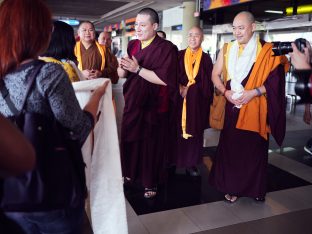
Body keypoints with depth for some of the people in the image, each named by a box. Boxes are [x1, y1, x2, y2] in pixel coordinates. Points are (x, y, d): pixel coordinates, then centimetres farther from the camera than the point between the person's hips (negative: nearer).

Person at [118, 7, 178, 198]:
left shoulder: (166, 48, -12)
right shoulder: (132, 46, 9)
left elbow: (165, 79, -22)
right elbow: (122, 74, 10)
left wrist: (138, 69, -22)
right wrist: (123, 67, -13)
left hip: (155, 106, -5)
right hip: (133, 103, 6)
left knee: (151, 145, 6)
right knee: (130, 141, 12)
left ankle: (151, 183, 25)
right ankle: (131, 174, 35)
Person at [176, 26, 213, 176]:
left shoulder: (206, 59, 4)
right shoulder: (179, 56, 6)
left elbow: (208, 83, 0)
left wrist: (190, 89, -11)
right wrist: (180, 88, -14)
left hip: (198, 101, 0)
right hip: (180, 100, 0)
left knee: (195, 133, 4)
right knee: (178, 132, 0)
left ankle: (191, 163, 15)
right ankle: (176, 161, 13)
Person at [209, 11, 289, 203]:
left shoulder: (267, 50, -3)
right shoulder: (227, 49, 8)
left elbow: (275, 79, -5)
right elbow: (215, 75, 11)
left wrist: (254, 92, -17)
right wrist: (225, 92, -6)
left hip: (255, 109, -3)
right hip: (232, 108, 3)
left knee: (254, 148, 2)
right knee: (231, 147, 3)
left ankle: (255, 188, 18)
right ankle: (233, 187, 15)